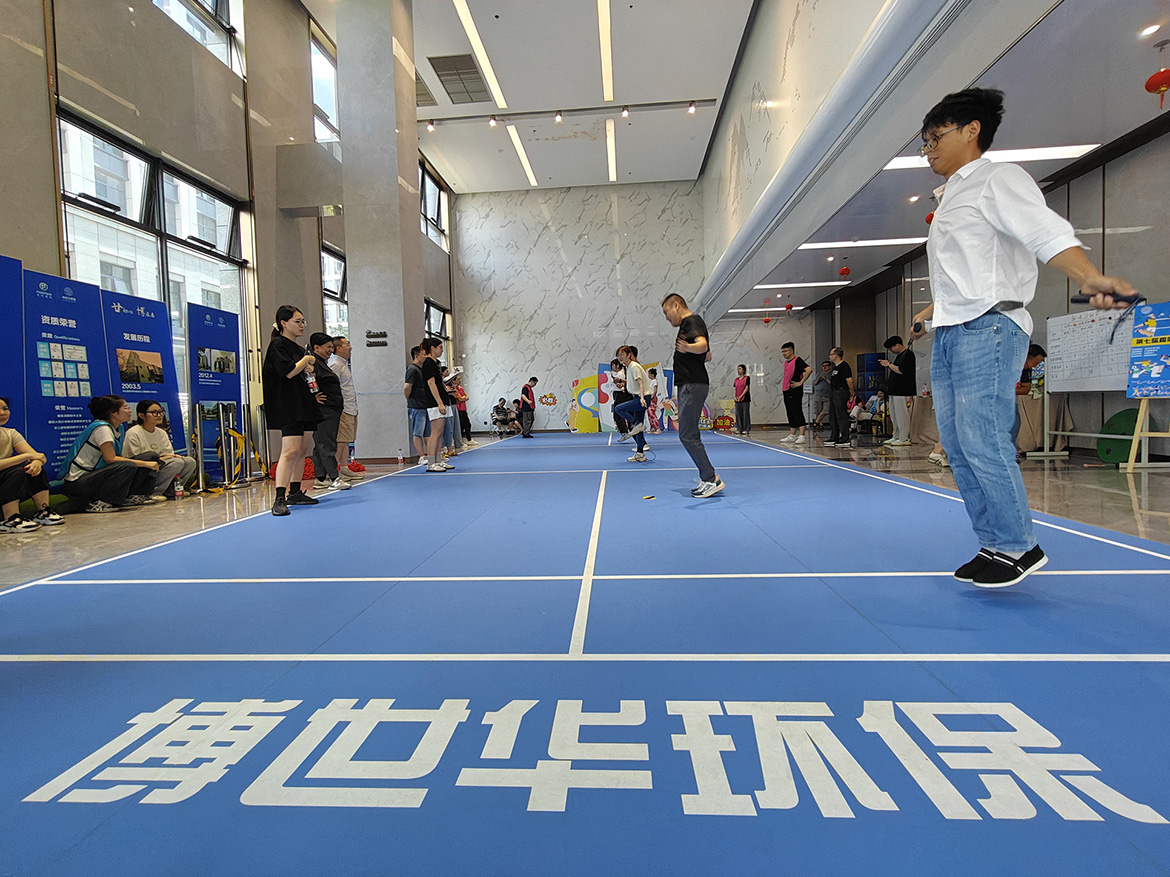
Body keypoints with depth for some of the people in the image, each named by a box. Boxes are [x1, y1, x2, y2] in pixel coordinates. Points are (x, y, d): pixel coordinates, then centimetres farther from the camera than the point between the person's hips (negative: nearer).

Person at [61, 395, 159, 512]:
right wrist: (145, 464, -24)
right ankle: (97, 503, -21)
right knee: (127, 467, -31)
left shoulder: (118, 428, 10)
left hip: (94, 474, 9)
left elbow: (118, 457, 6)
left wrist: (148, 463, -7)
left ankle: (132, 496, 3)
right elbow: (110, 458, -24)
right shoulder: (102, 428, -17)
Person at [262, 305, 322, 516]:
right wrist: (305, 360, -3)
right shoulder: (278, 344, -6)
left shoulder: (299, 348, 19)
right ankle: (279, 499, -19)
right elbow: (288, 372, -18)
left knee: (302, 450, 10)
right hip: (289, 406, -9)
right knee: (290, 451, -17)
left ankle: (295, 493, 18)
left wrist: (310, 370, 6)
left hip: (306, 405, 9)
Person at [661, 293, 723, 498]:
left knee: (687, 435, -11)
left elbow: (702, 344, -30)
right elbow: (708, 356, 30)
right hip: (690, 385, 11)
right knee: (690, 435, 12)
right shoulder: (689, 324, 22)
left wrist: (688, 348, -50)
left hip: (693, 386, -11)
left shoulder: (692, 321, -9)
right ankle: (707, 478, 16)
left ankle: (711, 479, -7)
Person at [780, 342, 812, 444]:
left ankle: (802, 436, -9)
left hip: (794, 391, -9)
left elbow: (809, 369, -23)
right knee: (790, 414, 12)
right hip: (786, 391, 9)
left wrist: (800, 382, -19)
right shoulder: (786, 362, 16)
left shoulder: (797, 360, -10)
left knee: (797, 413, -10)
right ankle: (792, 435, 19)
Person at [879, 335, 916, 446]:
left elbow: (901, 370, -21)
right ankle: (896, 437, 20)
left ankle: (904, 438, -5)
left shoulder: (907, 354, -12)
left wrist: (889, 364, -11)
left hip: (903, 391, -11)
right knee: (894, 416, 13)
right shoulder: (899, 355, 20)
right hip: (895, 390, 11)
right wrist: (888, 364, 12)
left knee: (902, 415, -8)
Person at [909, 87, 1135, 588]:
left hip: (987, 327, -9)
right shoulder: (949, 199, 23)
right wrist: (931, 311, 45)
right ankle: (993, 546, 14)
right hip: (949, 334, 9)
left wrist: (1089, 278, -36)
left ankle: (1019, 547, 1)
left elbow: (1047, 232, -20)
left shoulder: (998, 179, -3)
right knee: (958, 446, 5)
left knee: (982, 441, -14)